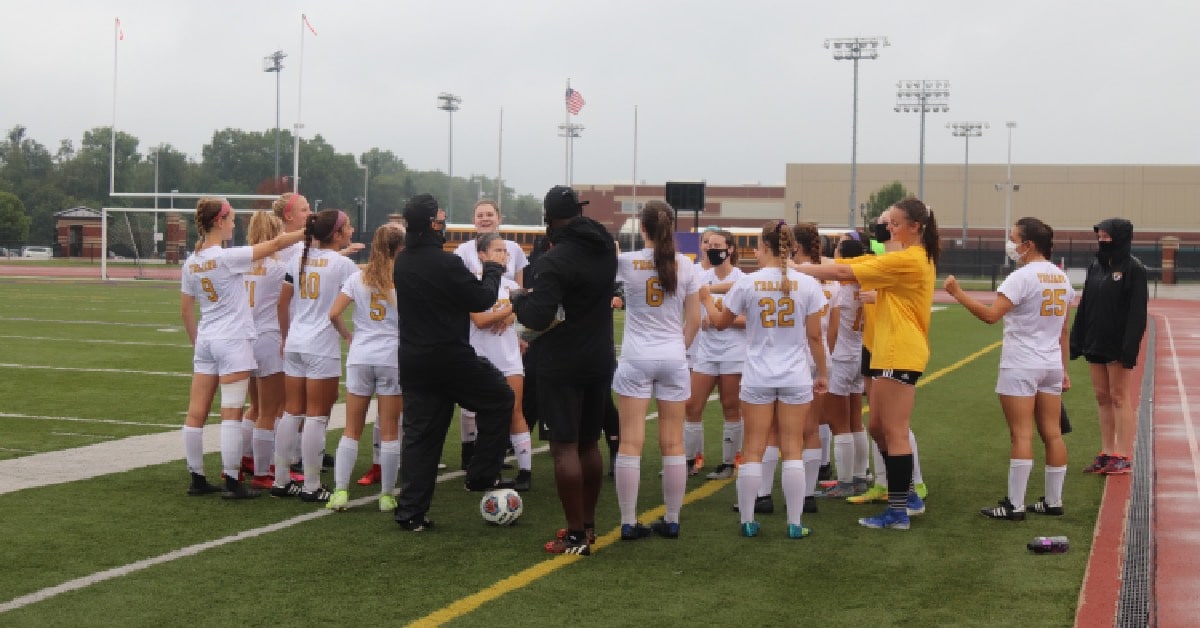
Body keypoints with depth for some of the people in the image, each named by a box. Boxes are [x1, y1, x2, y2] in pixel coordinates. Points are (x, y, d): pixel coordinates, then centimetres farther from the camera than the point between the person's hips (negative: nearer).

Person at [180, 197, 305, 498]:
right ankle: (232, 483, -5)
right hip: (233, 341, -7)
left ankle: (197, 479, 14)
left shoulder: (191, 263, 6)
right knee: (231, 414, -5)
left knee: (196, 413, 7)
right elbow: (275, 243, -13)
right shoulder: (227, 257, -14)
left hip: (205, 341, 7)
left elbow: (186, 310, 14)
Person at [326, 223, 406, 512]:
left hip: (360, 357, 2)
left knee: (351, 430, 9)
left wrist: (348, 335, 12)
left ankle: (340, 491, 3)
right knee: (389, 431, 5)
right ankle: (387, 495, 8)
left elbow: (334, 313, -2)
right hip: (393, 357, -2)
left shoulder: (358, 278, 4)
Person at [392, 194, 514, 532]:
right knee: (500, 398, 14)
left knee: (419, 434, 10)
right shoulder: (445, 263, -19)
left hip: (412, 361, 7)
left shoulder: (402, 263, 6)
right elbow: (482, 300, -12)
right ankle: (482, 475, 15)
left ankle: (410, 511, 9)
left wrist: (479, 275, 17)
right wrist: (492, 272, 7)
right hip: (449, 358, -7)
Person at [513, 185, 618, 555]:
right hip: (600, 360, 7)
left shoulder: (553, 261, -19)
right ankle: (588, 524, 25)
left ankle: (576, 536, -2)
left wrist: (519, 302, -4)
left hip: (561, 365, -7)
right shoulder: (606, 249, 4)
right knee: (589, 444, 17)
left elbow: (537, 317, -25)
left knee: (564, 448, -3)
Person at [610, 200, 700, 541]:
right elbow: (694, 320, 4)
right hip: (674, 357, 2)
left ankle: (629, 522, 3)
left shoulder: (626, 262, -8)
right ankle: (672, 521, 14)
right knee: (673, 444, 8)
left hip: (636, 357, -2)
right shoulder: (685, 265, -1)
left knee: (630, 443, 2)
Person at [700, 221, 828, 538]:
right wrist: (822, 373, 10)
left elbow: (720, 322, 8)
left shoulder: (747, 283, -7)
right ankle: (795, 523, 8)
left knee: (753, 450, 7)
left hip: (758, 378, 0)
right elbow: (815, 336, -2)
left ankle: (748, 521, 11)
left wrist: (706, 299, 27)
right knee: (793, 450, 6)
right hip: (796, 378, 1)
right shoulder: (807, 284, -6)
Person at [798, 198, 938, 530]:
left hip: (901, 354, -10)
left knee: (894, 432, -5)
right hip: (891, 352, 10)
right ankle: (907, 496, 23)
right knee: (879, 428, 14)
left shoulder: (908, 260, -15)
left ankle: (898, 512, 0)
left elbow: (845, 272, -17)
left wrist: (799, 269, -10)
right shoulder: (917, 258, 16)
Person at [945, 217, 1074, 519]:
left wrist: (957, 293, -16)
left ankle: (1015, 505, -2)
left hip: (1020, 367, -7)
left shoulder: (1022, 277, -14)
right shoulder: (1061, 278, 10)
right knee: (1052, 434, 9)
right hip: (1051, 366, 7)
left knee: (1021, 435, -5)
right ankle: (1053, 501, 15)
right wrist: (1063, 369, 20)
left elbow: (990, 315, -22)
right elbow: (1063, 330, 15)